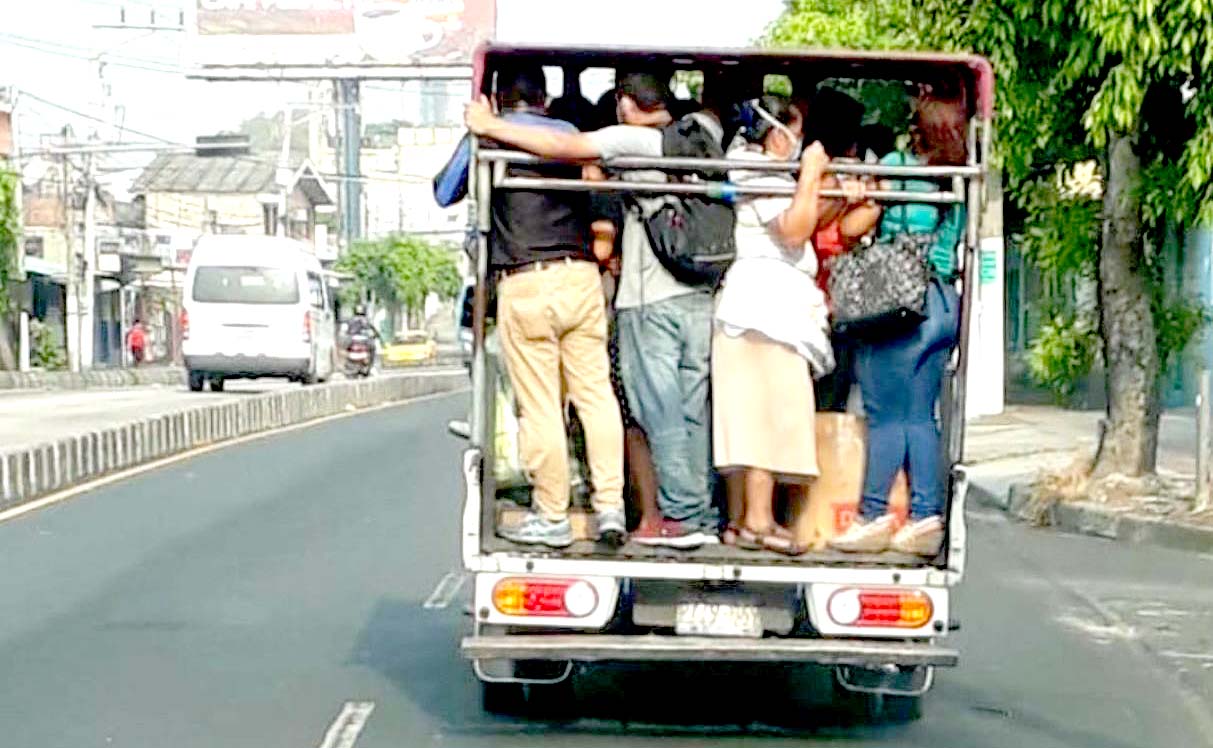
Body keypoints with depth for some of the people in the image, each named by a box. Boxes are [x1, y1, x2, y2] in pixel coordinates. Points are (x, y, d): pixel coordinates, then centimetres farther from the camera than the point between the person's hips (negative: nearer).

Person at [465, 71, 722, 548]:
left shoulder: (635, 140, -6)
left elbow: (566, 147, -15)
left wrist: (491, 127, -9)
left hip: (650, 299, -7)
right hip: (699, 295, 7)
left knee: (660, 411, -3)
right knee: (694, 411, 9)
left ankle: (680, 515, -3)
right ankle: (704, 516, 11)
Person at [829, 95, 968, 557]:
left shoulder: (896, 165, -4)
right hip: (945, 303, 6)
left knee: (886, 415, -2)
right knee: (920, 416, 9)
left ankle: (874, 517, 0)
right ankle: (926, 517, 7)